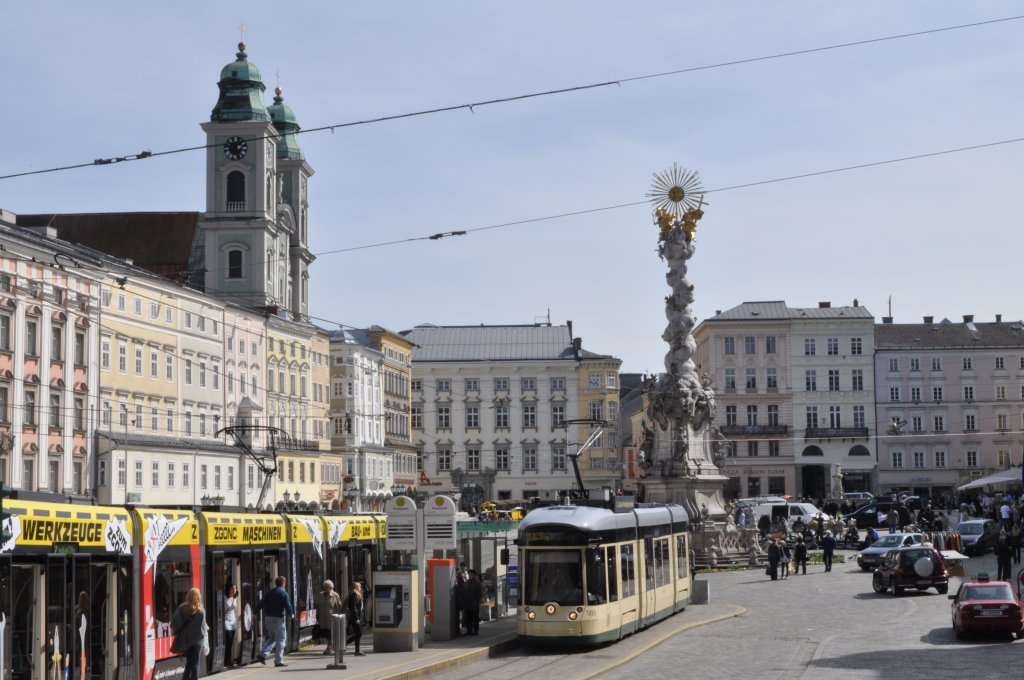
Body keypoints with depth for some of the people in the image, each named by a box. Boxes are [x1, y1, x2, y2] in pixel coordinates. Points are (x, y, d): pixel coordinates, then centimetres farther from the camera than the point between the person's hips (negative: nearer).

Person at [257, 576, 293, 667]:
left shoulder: (269, 592, 8)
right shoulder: (284, 593, -8)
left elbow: (261, 603, 6)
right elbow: (288, 606, -10)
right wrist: (290, 614, 8)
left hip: (268, 618, 6)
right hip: (279, 619, -6)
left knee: (271, 638, 19)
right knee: (280, 640, 2)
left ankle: (262, 654, 4)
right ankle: (279, 660, 2)